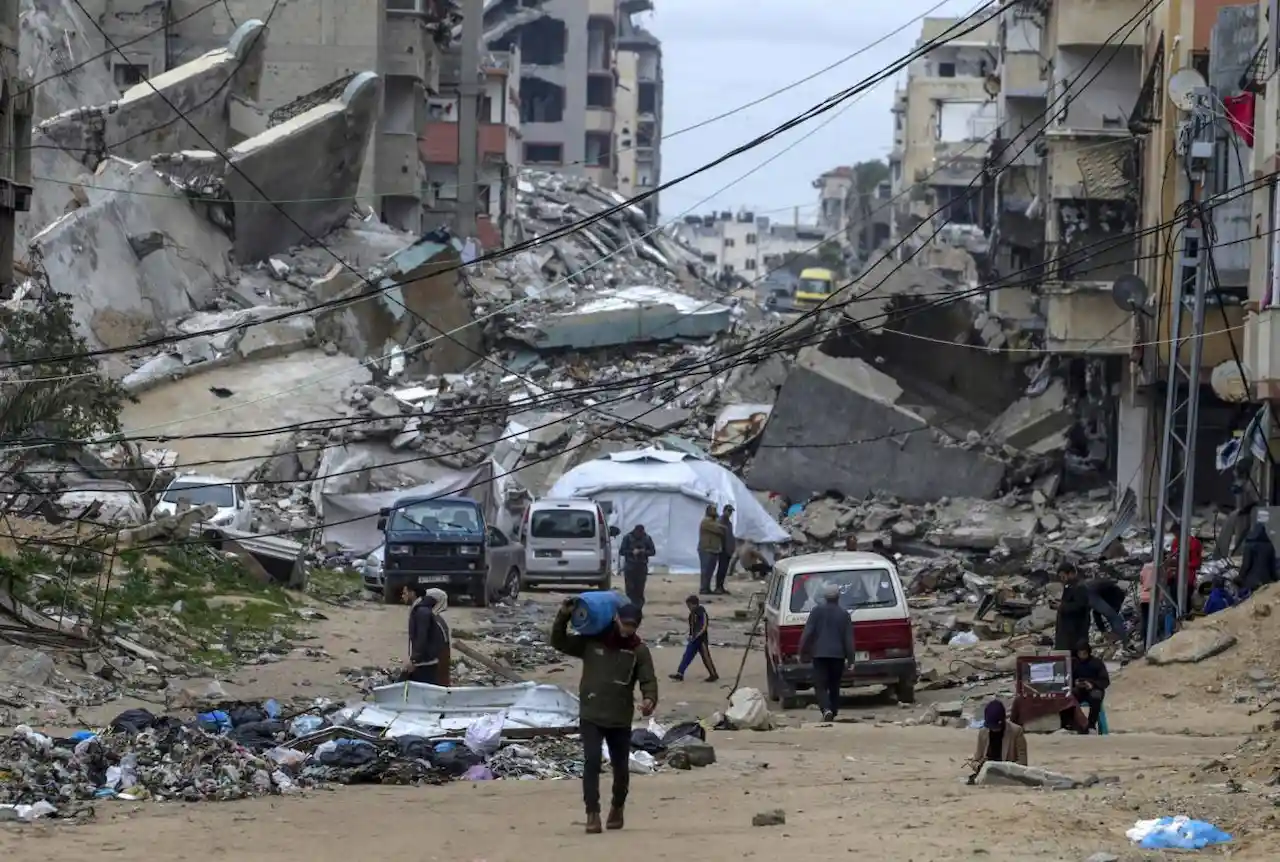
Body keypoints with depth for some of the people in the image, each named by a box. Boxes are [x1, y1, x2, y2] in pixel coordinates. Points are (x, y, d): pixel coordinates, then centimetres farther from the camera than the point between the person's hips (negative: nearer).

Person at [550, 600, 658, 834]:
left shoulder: (638, 650, -1)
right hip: (590, 717, -1)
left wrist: (650, 699, -32)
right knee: (592, 762, -16)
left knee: (621, 767, 10)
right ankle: (592, 814, -15)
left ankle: (617, 808, 35)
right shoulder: (591, 641, 1)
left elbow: (648, 680, -10)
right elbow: (559, 641, 6)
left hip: (621, 720, 1)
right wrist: (564, 616, -9)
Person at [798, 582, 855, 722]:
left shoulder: (817, 611, -3)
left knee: (820, 686, -4)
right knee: (834, 687, 15)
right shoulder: (844, 614, 2)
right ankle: (832, 714, 18)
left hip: (820, 654, -2)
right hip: (838, 655, 2)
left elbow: (807, 633, -5)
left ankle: (826, 710, -26)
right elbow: (849, 638, 2)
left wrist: (803, 653, 2)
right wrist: (850, 658, 8)